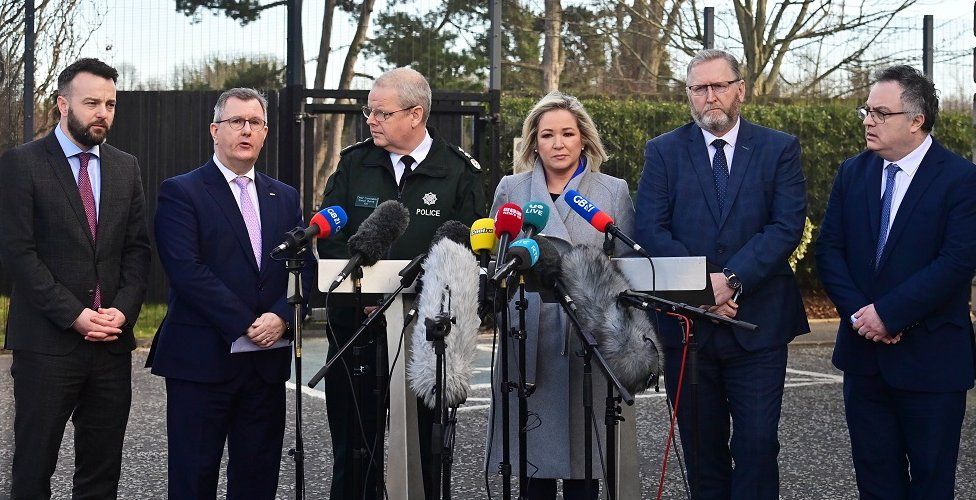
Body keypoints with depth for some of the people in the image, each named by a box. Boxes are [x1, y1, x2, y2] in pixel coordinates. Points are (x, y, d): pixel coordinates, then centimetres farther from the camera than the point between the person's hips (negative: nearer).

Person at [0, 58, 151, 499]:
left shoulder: (126, 167, 12)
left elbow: (138, 248, 10)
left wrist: (123, 309, -5)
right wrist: (74, 315, -14)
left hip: (112, 341, 4)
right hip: (47, 342, -4)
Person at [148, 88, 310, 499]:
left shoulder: (285, 198, 15)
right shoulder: (181, 192, -2)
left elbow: (304, 268, 9)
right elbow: (186, 269, -13)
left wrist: (281, 317, -10)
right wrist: (246, 324, -16)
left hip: (268, 361, 5)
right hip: (201, 359, -5)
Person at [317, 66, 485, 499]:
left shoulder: (459, 172, -1)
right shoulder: (353, 163, 7)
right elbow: (330, 239, 2)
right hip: (354, 324, 2)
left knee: (422, 454, 5)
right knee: (352, 451, 7)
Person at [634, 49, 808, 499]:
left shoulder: (779, 149, 4)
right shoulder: (663, 152, 6)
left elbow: (787, 226, -7)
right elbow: (650, 231, -3)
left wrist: (733, 280, -18)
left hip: (758, 324, -1)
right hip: (687, 323, 1)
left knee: (757, 444, -1)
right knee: (702, 446, 10)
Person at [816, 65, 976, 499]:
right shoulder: (852, 173, 6)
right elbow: (828, 250, 2)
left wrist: (888, 313, -20)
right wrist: (858, 312, -12)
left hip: (929, 359, -5)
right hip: (864, 351, 5)